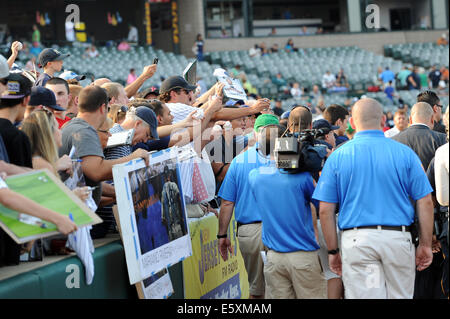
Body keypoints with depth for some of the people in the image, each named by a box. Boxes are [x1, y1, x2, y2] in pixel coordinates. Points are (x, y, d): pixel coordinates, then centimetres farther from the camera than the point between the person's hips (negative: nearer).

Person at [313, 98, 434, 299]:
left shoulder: (337, 156, 3)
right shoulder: (405, 153, 2)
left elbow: (325, 210, 1)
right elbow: (425, 203, 1)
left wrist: (333, 251, 9)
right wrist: (425, 245, 9)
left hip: (356, 240, 0)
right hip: (398, 237, 0)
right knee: (401, 296, 12)